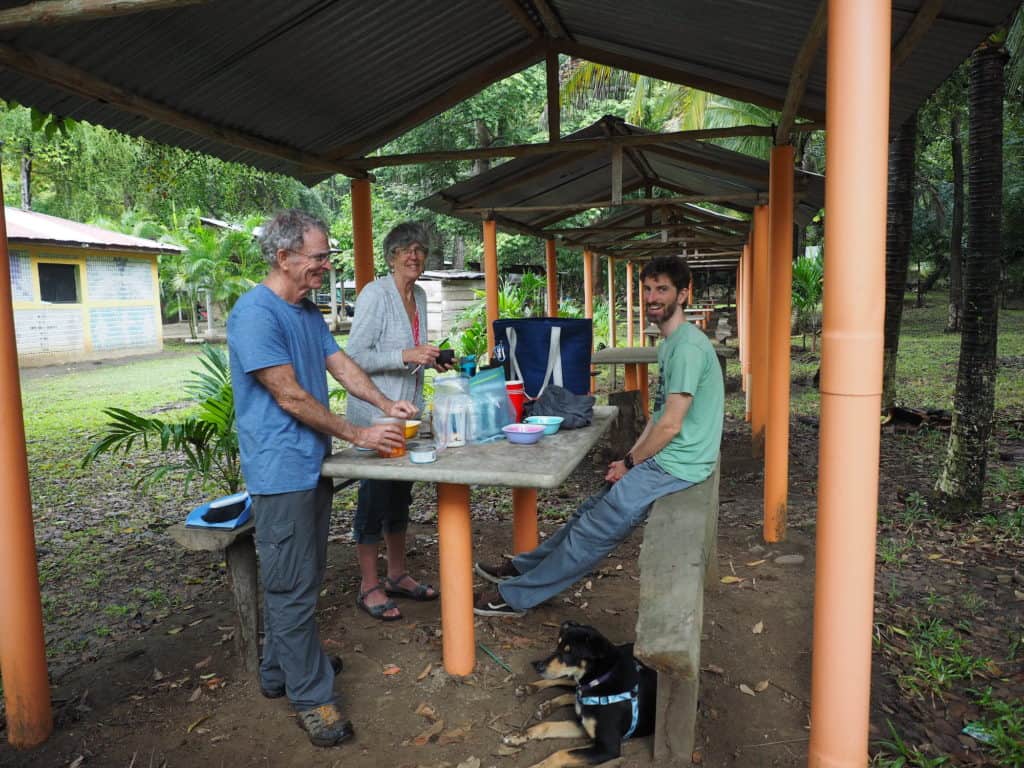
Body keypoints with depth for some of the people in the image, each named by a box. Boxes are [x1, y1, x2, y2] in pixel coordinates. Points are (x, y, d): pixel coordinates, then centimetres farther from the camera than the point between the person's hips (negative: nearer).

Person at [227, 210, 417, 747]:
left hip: (311, 465, 9)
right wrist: (357, 435, -14)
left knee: (300, 578, 19)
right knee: (293, 588, 1)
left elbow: (341, 365, 12)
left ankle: (280, 669, 35)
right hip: (281, 470, -9)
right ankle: (311, 697, 14)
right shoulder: (255, 314, -18)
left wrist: (386, 405, -3)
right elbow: (290, 397, -20)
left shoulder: (308, 310, 11)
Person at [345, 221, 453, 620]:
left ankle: (397, 575, 30)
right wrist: (406, 356, -27)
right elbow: (356, 356, -19)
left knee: (400, 495, 16)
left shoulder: (419, 296, 11)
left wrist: (432, 359, 4)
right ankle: (369, 587, 15)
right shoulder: (375, 294, -14)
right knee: (375, 495, 0)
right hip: (375, 411, -8)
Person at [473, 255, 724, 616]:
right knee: (593, 509, 13)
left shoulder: (688, 346, -19)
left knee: (596, 527, -7)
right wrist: (629, 458, 9)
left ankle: (513, 597, 2)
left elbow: (670, 425, -21)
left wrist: (629, 463, -9)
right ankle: (523, 568, 26)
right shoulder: (670, 344, 15)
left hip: (675, 466, -9)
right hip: (661, 460, 9)